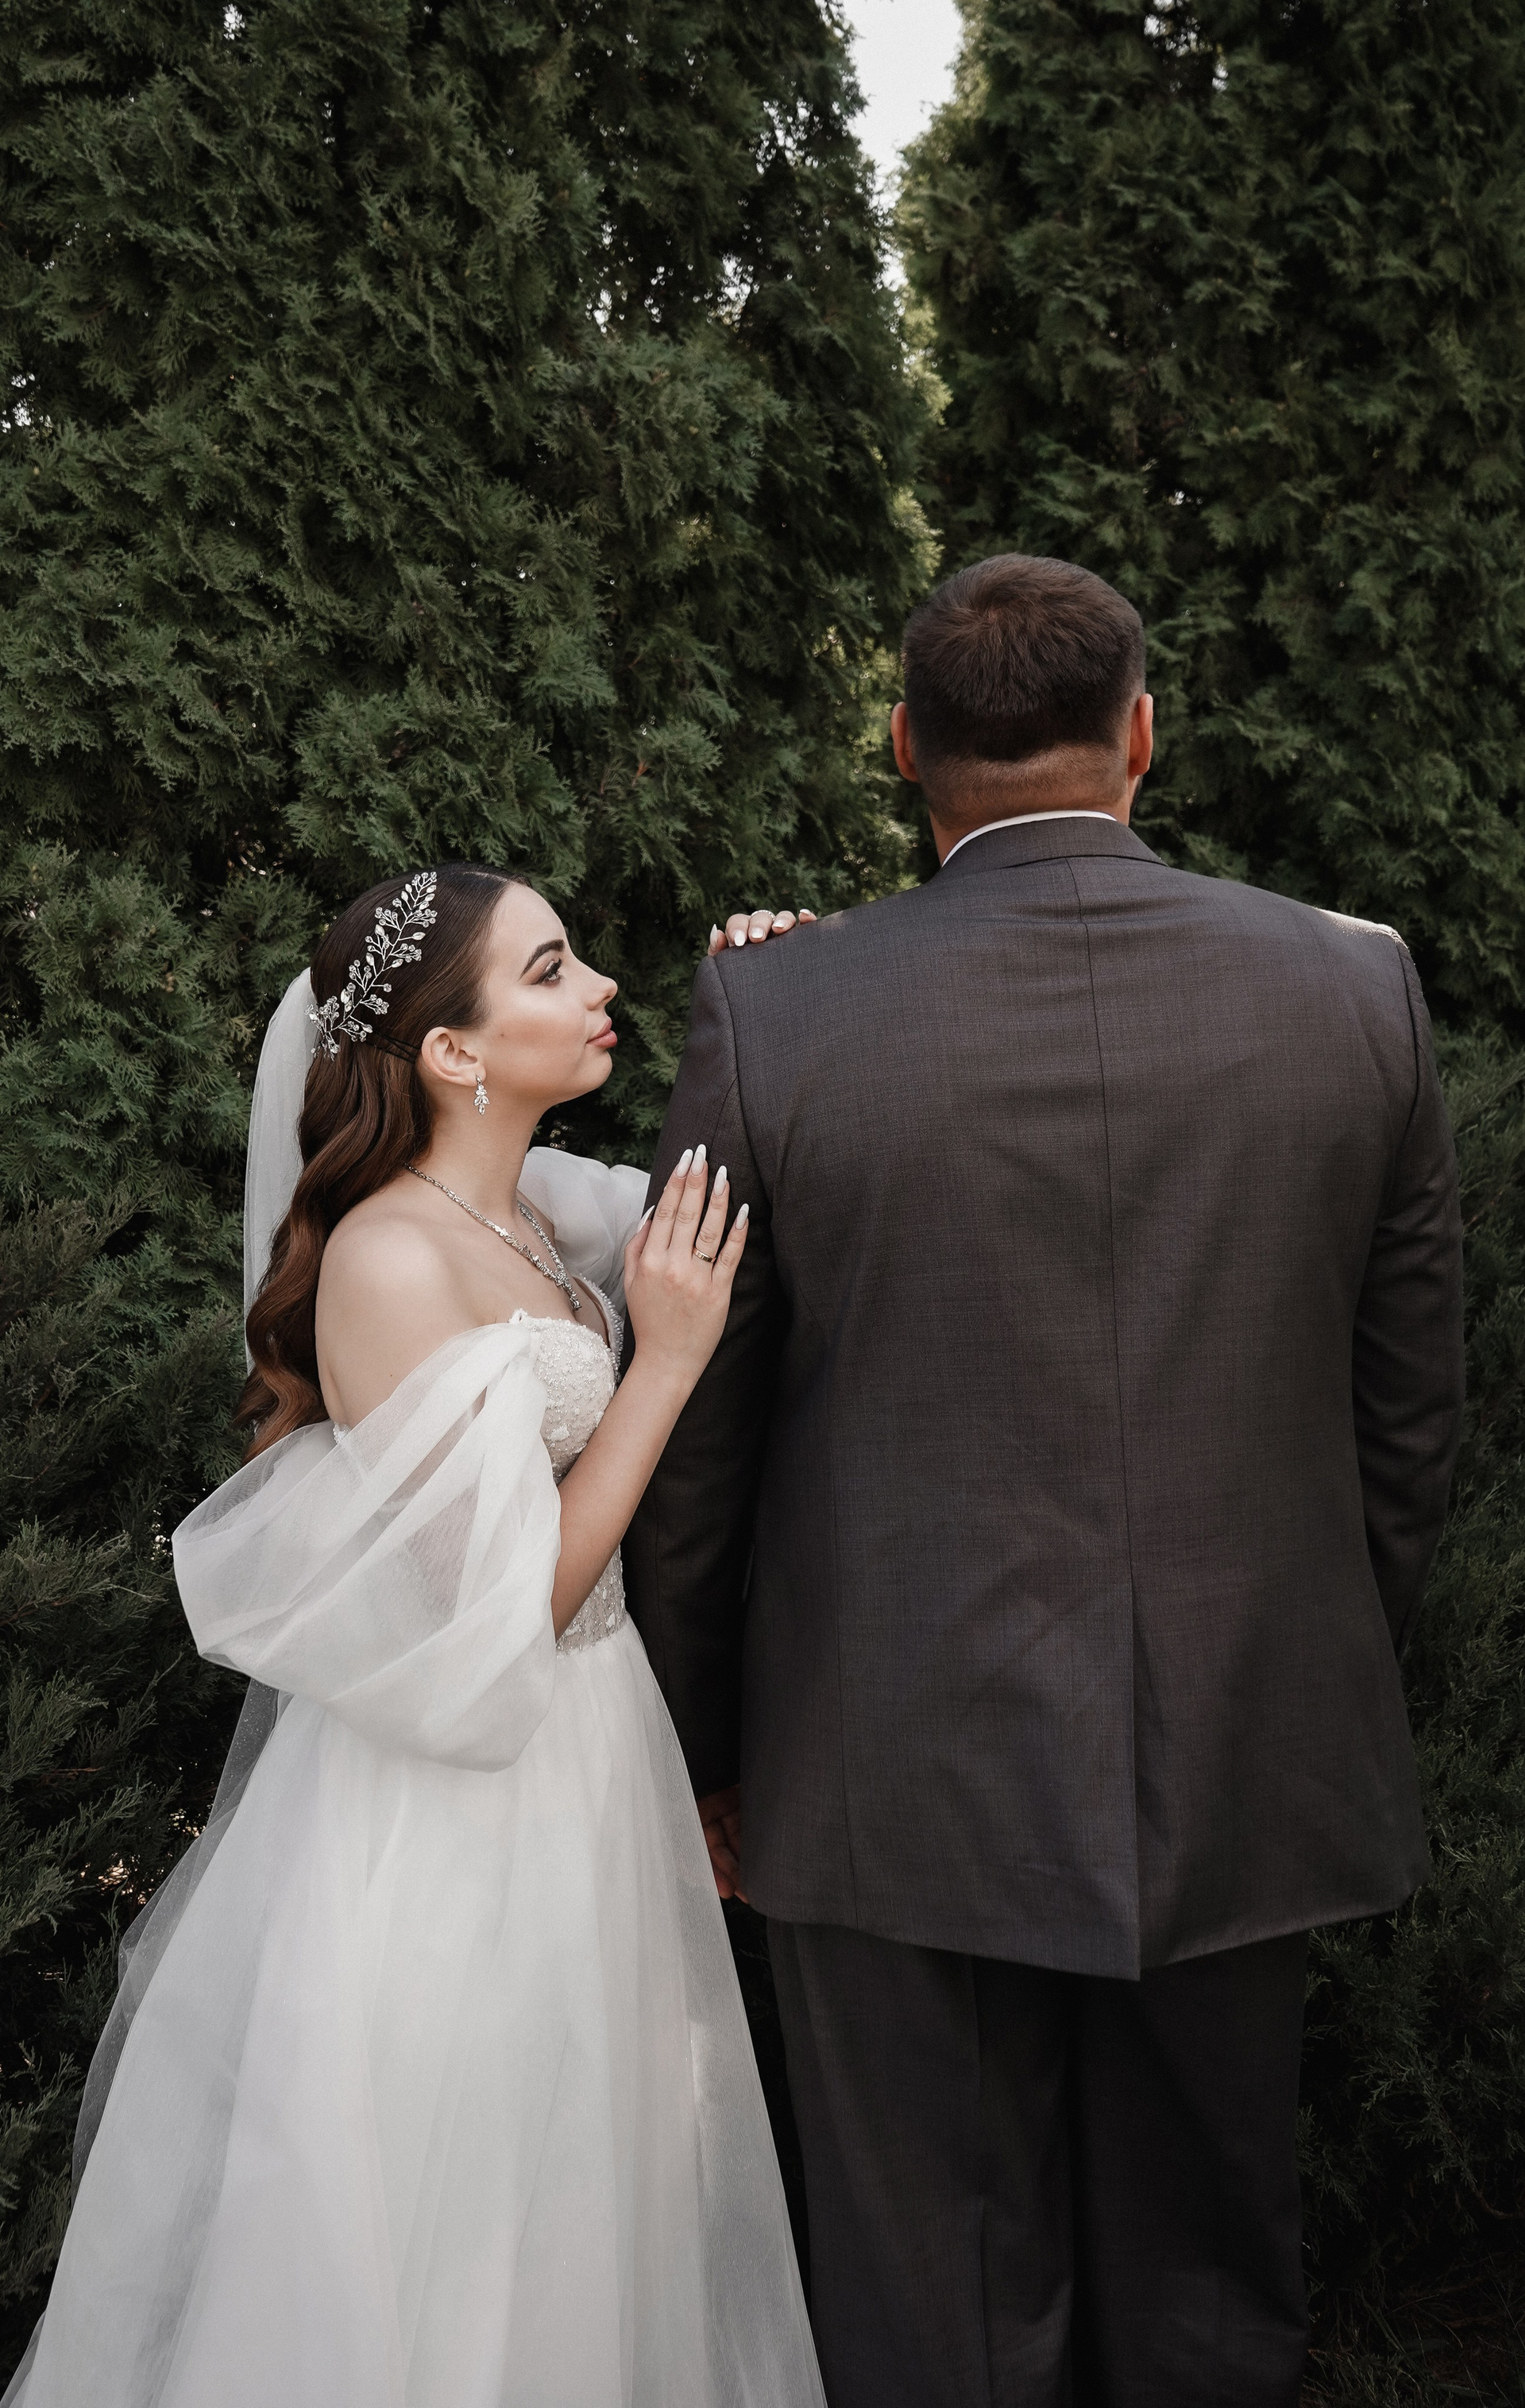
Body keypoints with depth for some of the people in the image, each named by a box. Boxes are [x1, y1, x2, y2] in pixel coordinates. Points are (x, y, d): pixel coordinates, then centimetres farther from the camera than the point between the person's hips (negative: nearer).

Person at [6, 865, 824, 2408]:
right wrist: (666, 1359, -21)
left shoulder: (543, 1209, 0)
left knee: (574, 2196, 24)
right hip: (451, 1807, -8)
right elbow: (510, 1608, -23)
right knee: (445, 2226, 12)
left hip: (581, 1757, 8)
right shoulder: (391, 1259, -23)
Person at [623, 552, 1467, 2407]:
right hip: (1240, 1781, 3)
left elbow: (688, 1452, -4)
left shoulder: (770, 1021, -12)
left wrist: (702, 1755, 10)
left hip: (898, 1788, -2)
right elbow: (1410, 1417, 4)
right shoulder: (1356, 988, -4)